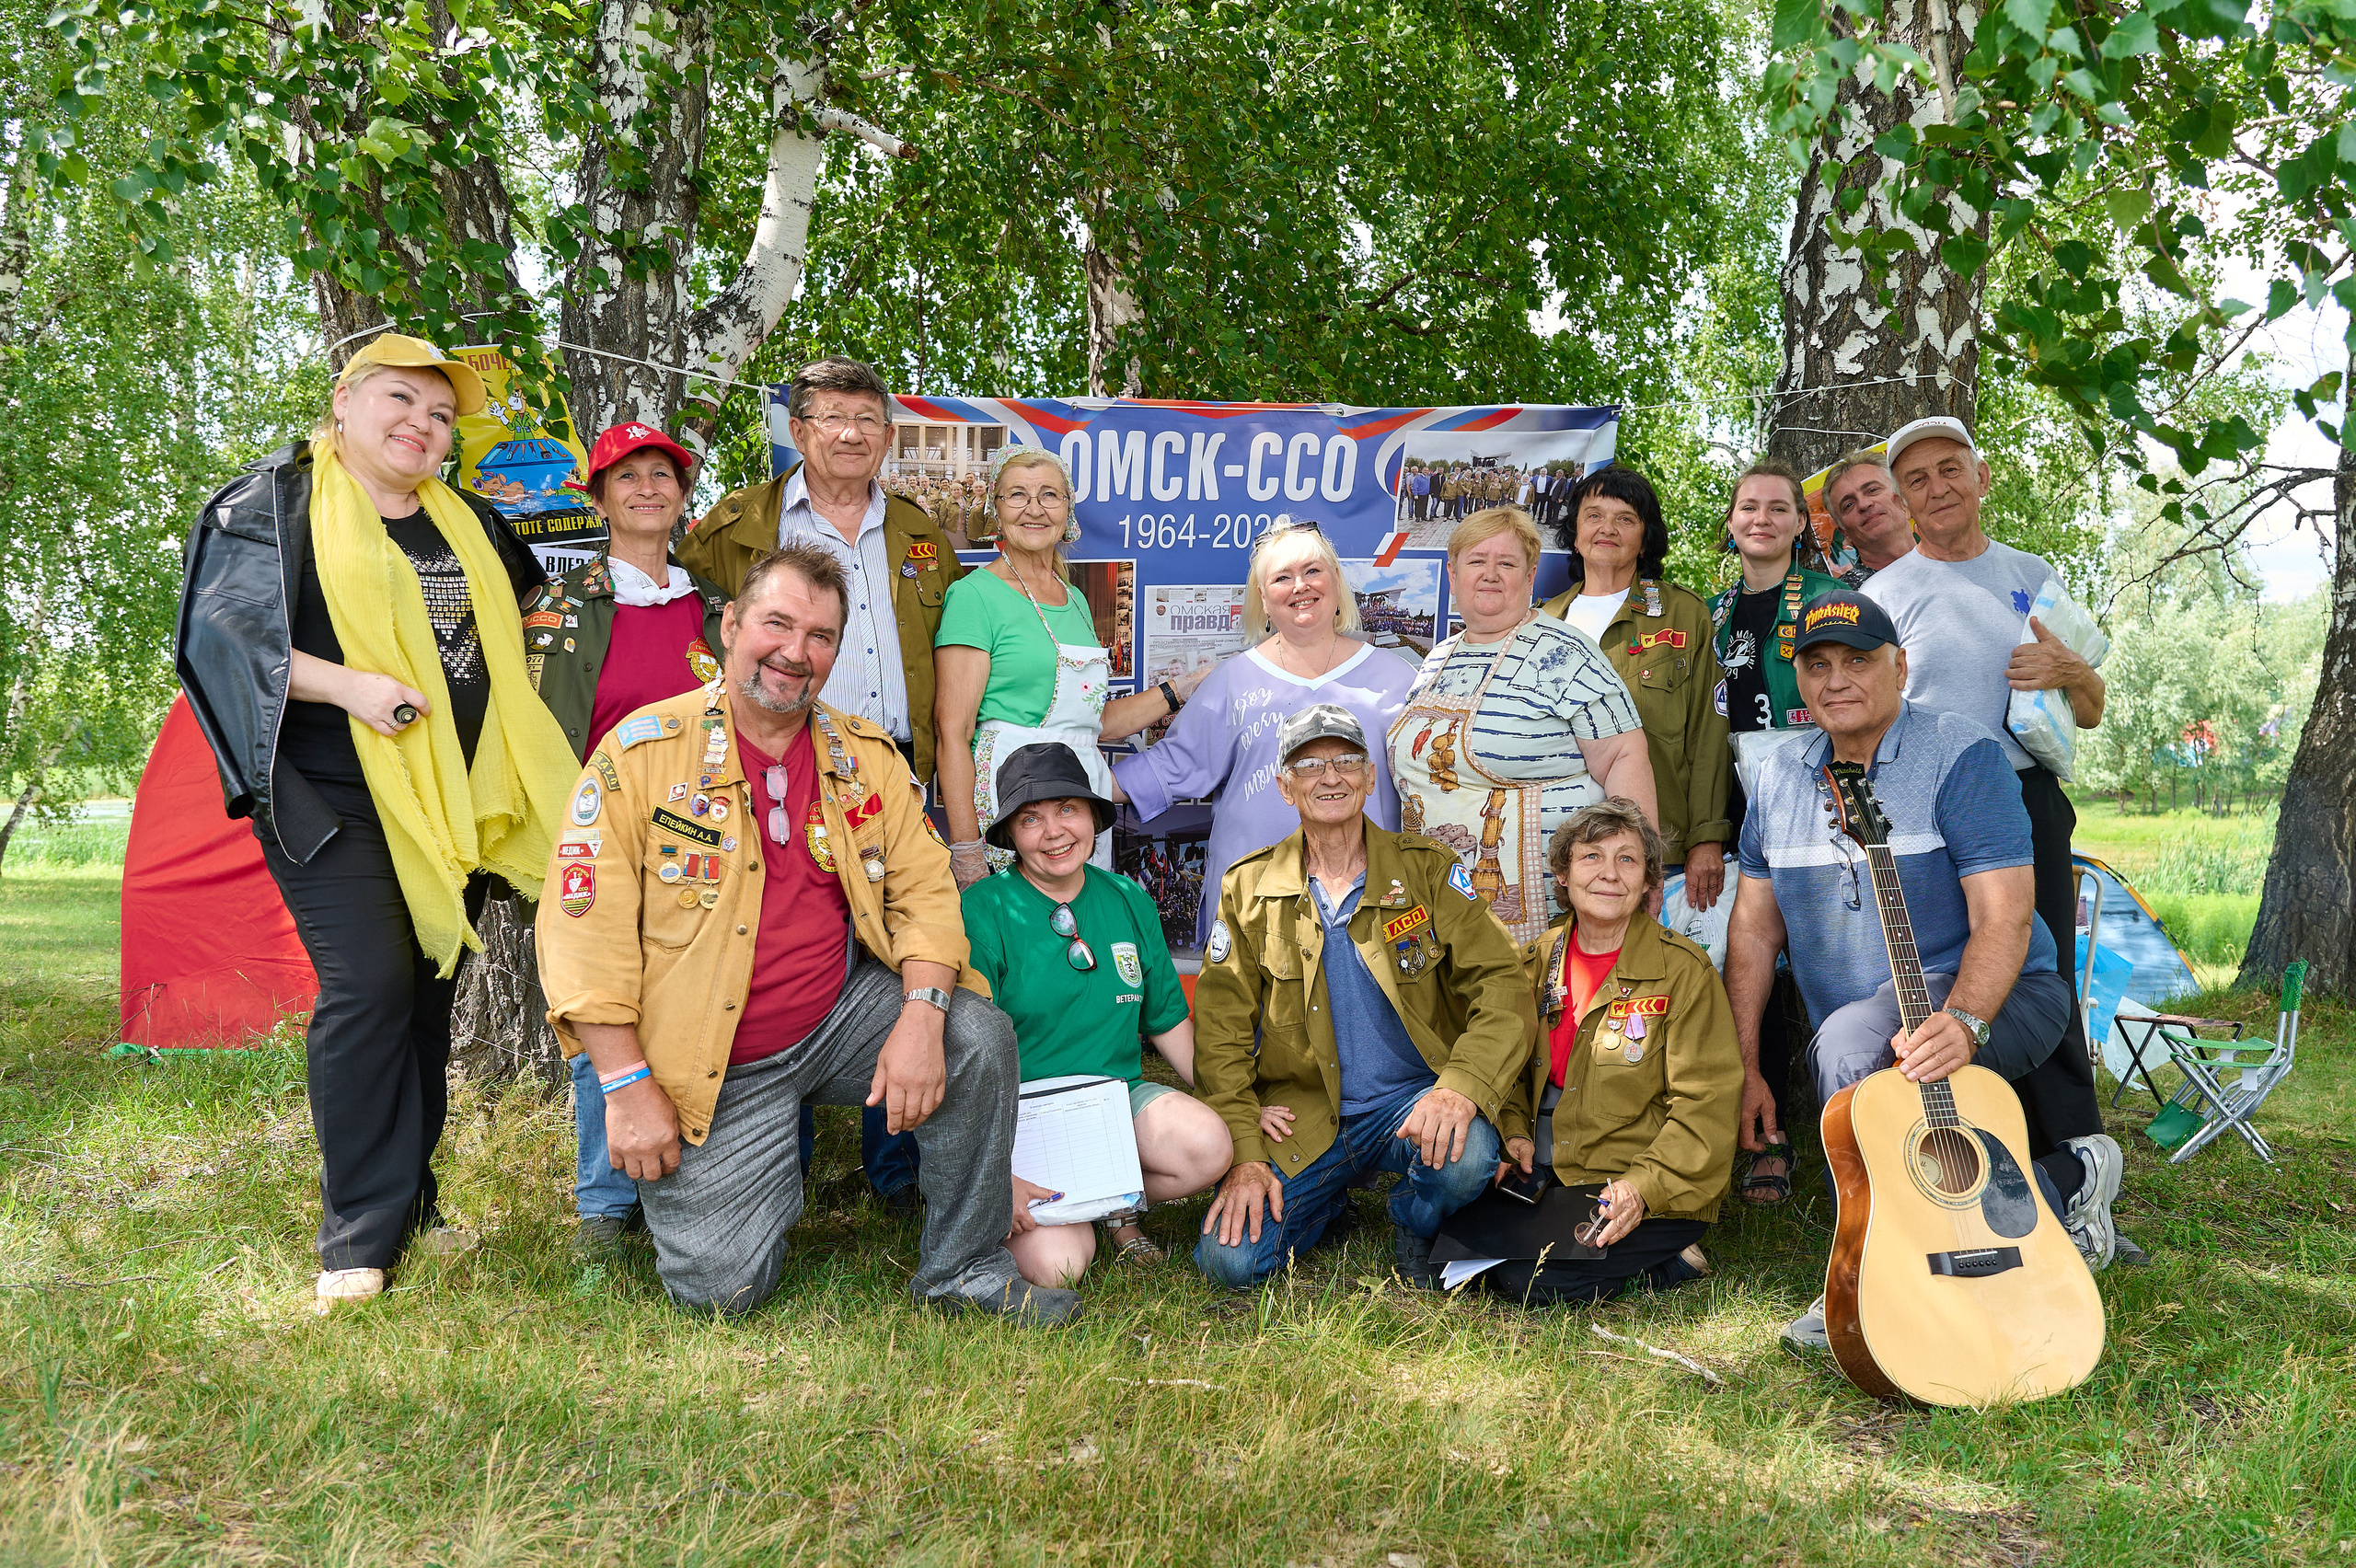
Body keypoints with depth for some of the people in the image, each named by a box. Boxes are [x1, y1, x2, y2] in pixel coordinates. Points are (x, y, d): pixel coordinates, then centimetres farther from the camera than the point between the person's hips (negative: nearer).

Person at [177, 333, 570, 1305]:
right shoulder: (276, 503, 1)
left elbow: (526, 617, 34)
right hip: (335, 796, -6)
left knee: (430, 990, 8)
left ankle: (413, 1204, 20)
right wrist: (349, 685, -20)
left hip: (455, 802, 6)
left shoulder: (468, 521, 17)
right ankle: (360, 1238, -6)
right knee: (369, 986, -15)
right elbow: (221, 626, -9)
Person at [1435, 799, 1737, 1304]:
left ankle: (1664, 1262, -1)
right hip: (1542, 1180, 6)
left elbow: (1706, 1105, -12)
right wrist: (1512, 1133, -1)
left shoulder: (1684, 971, -9)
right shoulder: (1537, 961, 7)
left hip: (1653, 1198, -6)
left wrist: (1644, 1186, -23)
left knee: (1528, 1278, -25)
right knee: (1445, 1249, -13)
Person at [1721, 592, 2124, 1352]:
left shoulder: (1962, 755, -10)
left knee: (1852, 1044, -33)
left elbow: (2004, 917, -18)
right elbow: (1754, 926, 8)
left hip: (1997, 999, -7)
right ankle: (2062, 1181, 10)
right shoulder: (1780, 777, 7)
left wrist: (1961, 1024, -35)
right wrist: (1745, 1068, 1)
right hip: (1856, 1022, 7)